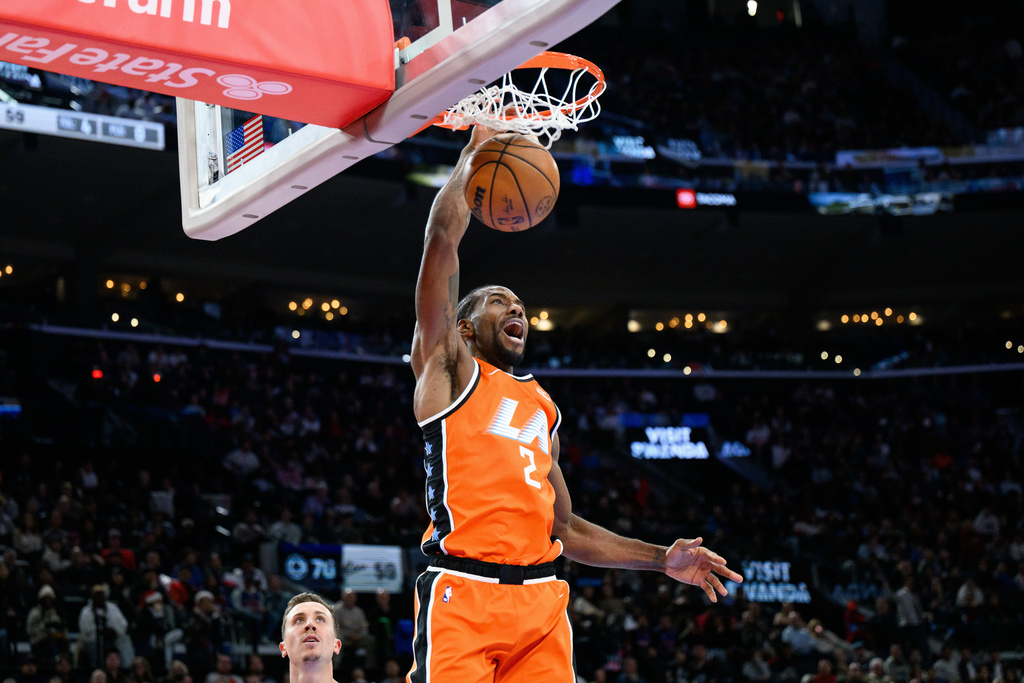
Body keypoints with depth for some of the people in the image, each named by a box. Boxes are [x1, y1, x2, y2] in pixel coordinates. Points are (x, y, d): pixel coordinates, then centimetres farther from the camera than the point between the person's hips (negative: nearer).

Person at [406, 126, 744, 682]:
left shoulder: (542, 407, 28)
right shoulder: (447, 365, 12)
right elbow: (442, 239, 3)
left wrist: (662, 559, 19)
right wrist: (476, 148, 12)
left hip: (540, 598, 5)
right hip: (463, 594, -5)